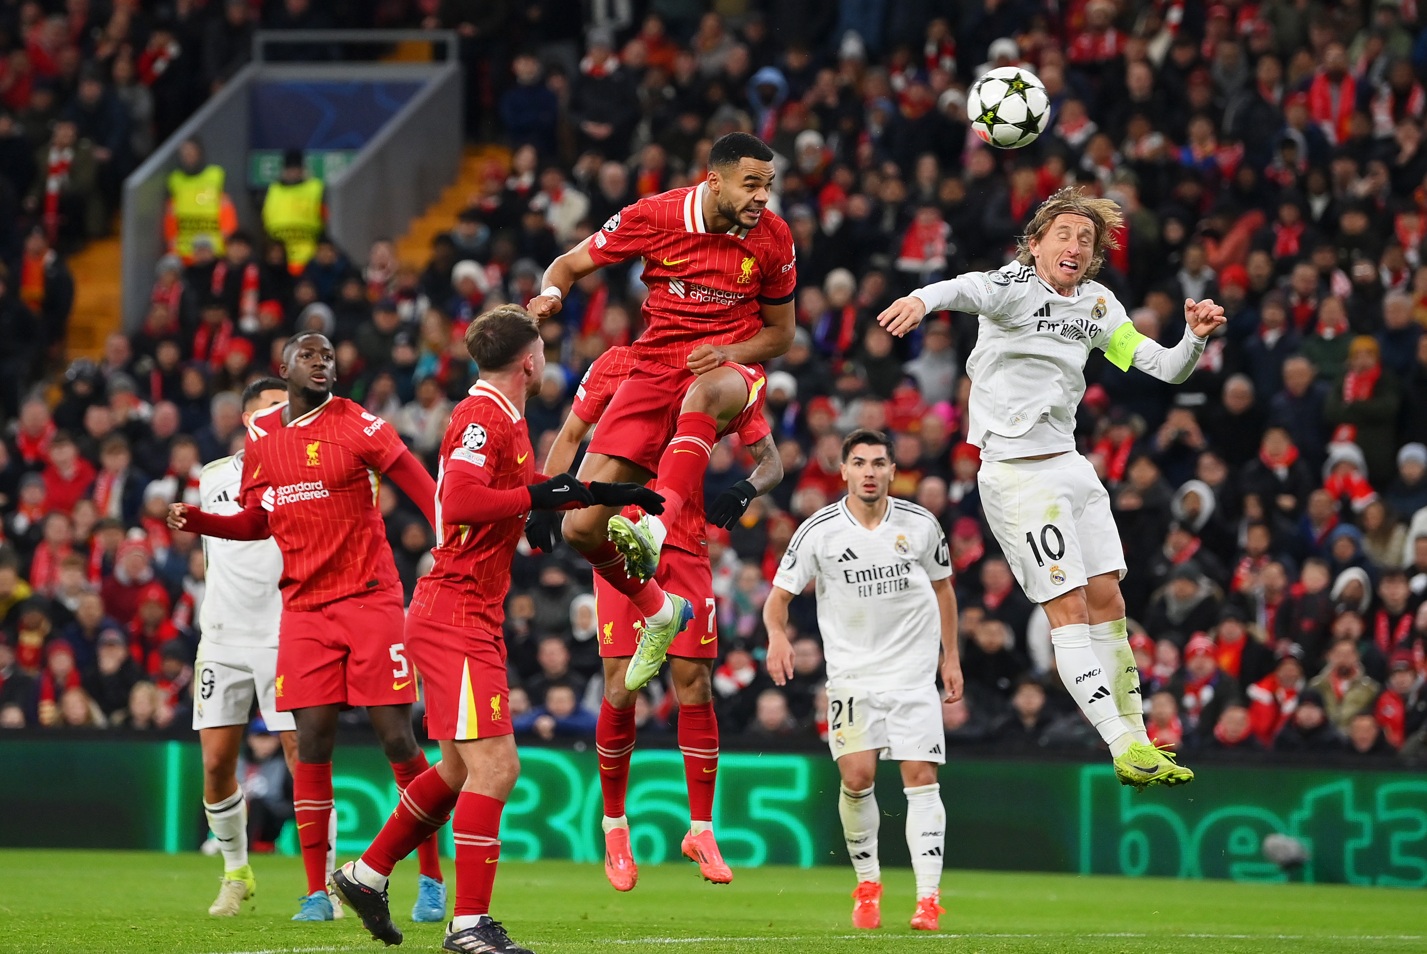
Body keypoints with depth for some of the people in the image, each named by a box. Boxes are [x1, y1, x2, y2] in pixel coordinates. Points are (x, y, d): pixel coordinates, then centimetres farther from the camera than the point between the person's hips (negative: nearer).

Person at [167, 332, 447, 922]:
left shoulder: (359, 426, -5)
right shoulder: (260, 437, 9)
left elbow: (424, 491, -9)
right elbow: (256, 523, 21)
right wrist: (195, 520, 5)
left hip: (370, 601, -3)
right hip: (305, 609, 3)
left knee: (397, 739, -4)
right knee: (313, 742, -2)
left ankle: (431, 880, 6)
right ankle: (316, 892, 4)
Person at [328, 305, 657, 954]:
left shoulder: (506, 420, 17)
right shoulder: (482, 417, -14)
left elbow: (532, 488, 33)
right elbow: (459, 500, -29)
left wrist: (607, 495, 26)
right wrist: (536, 496, -21)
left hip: (473, 619, 10)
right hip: (457, 615, -10)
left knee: (465, 768, 17)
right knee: (494, 767, -13)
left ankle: (367, 874, 29)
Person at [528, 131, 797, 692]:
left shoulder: (772, 238, -4)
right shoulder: (655, 217, -7)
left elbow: (780, 334, 8)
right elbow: (571, 264, 4)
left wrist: (729, 353, -14)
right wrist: (551, 293, -21)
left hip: (730, 368, -2)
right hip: (655, 370, 2)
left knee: (703, 394, -45)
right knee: (581, 527, -8)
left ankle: (655, 527, -58)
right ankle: (658, 613, 19)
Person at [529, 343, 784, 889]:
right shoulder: (618, 366, -1)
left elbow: (771, 461, 10)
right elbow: (571, 436, 11)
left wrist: (745, 492, -11)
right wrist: (543, 502, 3)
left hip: (686, 547, 1)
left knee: (694, 682, -2)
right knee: (621, 688, -6)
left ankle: (701, 831, 11)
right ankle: (614, 825, 13)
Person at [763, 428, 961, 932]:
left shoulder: (920, 524, -1)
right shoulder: (819, 530, -6)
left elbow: (942, 587, 14)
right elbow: (780, 593, -1)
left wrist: (951, 658, 13)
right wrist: (776, 634, -22)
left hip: (913, 669, 1)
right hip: (851, 672, -1)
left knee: (921, 778, -8)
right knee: (856, 777, -10)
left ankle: (928, 898, -9)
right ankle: (867, 882, 13)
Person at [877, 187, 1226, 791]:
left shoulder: (1097, 304, 9)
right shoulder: (1015, 286, -12)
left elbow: (1164, 368, 11)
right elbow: (968, 289, -36)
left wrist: (1195, 337, -11)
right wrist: (923, 299, -58)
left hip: (1069, 464, 7)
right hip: (1016, 471, -7)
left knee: (1107, 602, 9)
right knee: (1069, 607, -10)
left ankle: (1137, 741, 17)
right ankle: (1122, 746, -10)